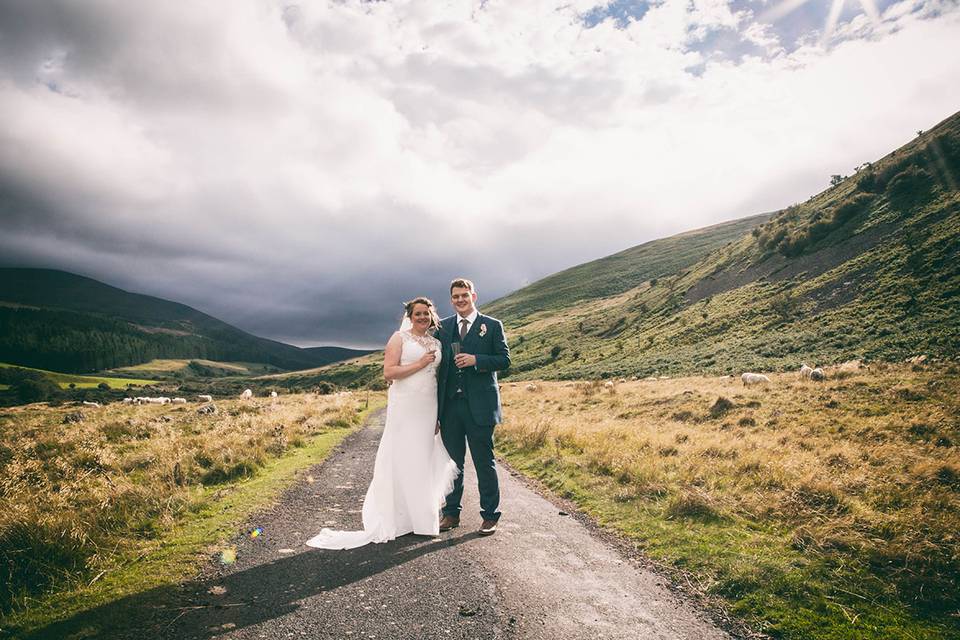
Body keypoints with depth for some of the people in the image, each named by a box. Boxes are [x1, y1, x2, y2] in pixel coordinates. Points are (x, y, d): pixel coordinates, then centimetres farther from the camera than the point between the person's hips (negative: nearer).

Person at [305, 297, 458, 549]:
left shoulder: (436, 343, 14)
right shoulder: (399, 338, -2)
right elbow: (388, 372, -12)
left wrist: (439, 414, 13)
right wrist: (420, 364, -14)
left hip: (428, 408, 5)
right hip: (404, 406, -5)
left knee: (424, 459, 9)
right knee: (402, 459, 0)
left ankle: (420, 515, 21)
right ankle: (400, 517, 10)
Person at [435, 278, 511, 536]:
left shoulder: (492, 326, 2)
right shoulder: (443, 326, 10)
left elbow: (505, 359, -2)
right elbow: (437, 362, 8)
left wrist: (476, 360, -17)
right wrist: (436, 406, 2)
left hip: (479, 405, -3)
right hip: (449, 405, 3)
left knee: (484, 462, 4)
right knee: (452, 462, 13)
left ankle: (490, 516, 17)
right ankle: (451, 513, 26)